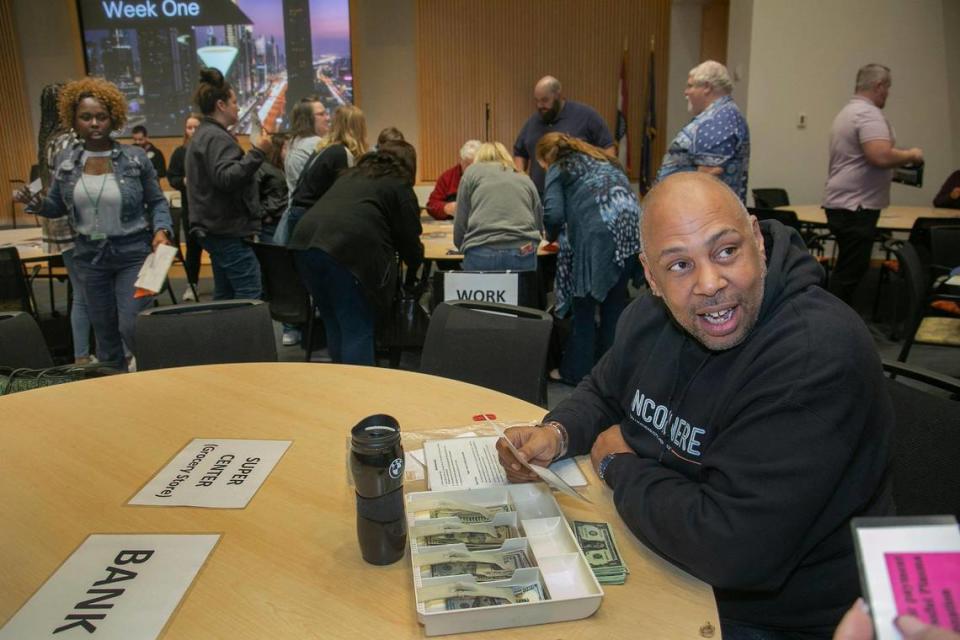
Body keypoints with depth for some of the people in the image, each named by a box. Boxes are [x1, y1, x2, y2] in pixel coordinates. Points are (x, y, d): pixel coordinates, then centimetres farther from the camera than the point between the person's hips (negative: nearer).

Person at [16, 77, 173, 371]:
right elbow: (57, 206, 11)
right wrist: (36, 204, -10)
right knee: (103, 330, 14)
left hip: (133, 252, -4)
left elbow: (157, 202, -1)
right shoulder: (65, 160, 2)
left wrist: (161, 230, -19)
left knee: (132, 327, -10)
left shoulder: (135, 157, -7)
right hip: (90, 255, 4)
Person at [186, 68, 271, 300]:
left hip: (216, 228, 11)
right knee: (249, 296, -12)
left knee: (225, 295, 12)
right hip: (228, 229, -11)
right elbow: (226, 178, -27)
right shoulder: (216, 137, -13)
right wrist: (257, 153, -27)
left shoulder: (204, 134, 21)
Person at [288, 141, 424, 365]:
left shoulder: (351, 174, 33)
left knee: (335, 326, 17)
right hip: (348, 250, -7)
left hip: (305, 241, 7)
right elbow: (409, 239, 12)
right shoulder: (400, 186, 14)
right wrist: (415, 262, 35)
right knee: (358, 331, -2)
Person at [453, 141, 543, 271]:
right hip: (523, 255, 2)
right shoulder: (526, 180, 22)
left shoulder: (472, 171, 16)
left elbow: (460, 224, 11)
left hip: (481, 255, -2)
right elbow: (539, 226, 19)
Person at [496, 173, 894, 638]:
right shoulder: (652, 314, -5)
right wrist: (557, 433, -10)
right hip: (661, 567, 7)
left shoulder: (817, 355, -30)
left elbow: (731, 551, -33)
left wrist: (619, 465, -17)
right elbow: (602, 394, 13)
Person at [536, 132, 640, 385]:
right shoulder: (603, 160, 31)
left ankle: (576, 371, 15)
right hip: (632, 226, 7)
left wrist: (551, 237, 18)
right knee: (615, 302, 15)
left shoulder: (559, 168, 12)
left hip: (598, 233, -6)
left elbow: (554, 213, -3)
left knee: (584, 305, 6)